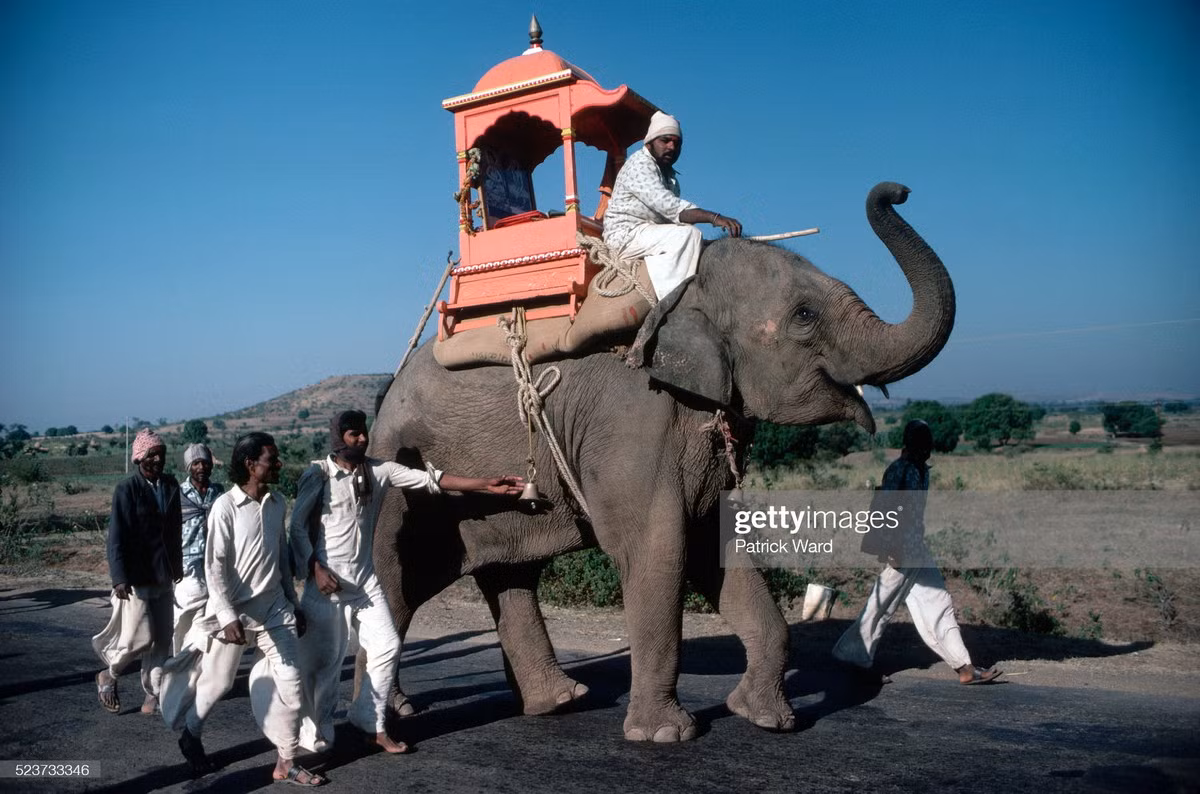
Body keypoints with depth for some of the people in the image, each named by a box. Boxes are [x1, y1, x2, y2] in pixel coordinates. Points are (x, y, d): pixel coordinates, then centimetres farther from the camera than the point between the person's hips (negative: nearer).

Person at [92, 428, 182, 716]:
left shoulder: (171, 485, 6)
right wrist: (119, 578, -18)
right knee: (140, 638, -4)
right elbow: (116, 537, -13)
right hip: (135, 577, -5)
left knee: (162, 639, 7)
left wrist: (177, 565, 18)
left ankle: (153, 694, 18)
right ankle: (108, 675, 24)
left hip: (163, 576, 5)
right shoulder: (126, 489, -10)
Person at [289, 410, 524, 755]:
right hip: (326, 581, -5)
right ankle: (315, 736, 17)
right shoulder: (318, 474, -8)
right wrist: (314, 569, -15)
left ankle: (370, 723, 19)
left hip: (365, 579, 5)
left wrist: (486, 485, -7)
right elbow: (297, 525, -7)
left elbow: (429, 479, -2)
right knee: (323, 660, 0)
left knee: (386, 646, 3)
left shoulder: (378, 470, 3)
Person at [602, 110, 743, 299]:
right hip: (626, 235, -10)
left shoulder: (670, 176, 18)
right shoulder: (639, 165, -13)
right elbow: (667, 205, -28)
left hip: (649, 234, 10)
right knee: (689, 234, -25)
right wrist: (714, 218, -36)